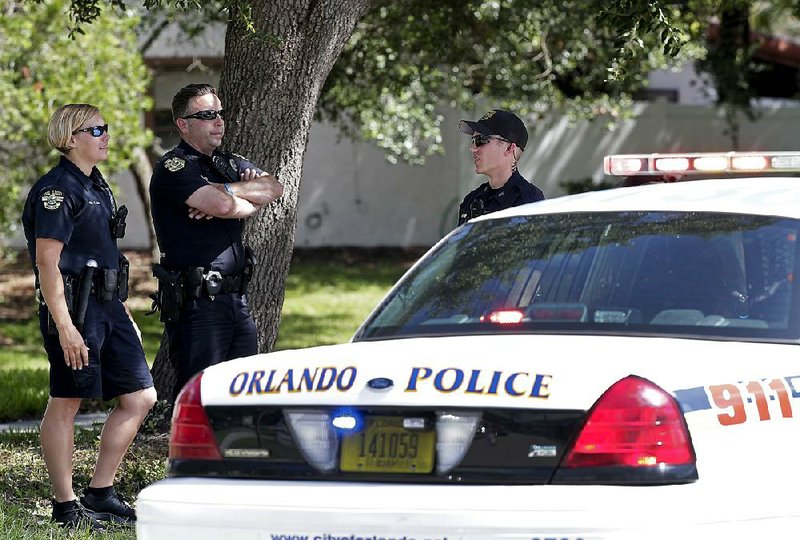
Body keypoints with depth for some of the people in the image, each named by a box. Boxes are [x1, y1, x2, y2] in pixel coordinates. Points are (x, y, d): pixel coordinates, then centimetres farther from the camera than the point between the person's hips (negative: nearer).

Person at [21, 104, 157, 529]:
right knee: (65, 405, 0)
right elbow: (47, 262, -18)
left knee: (140, 397, 7)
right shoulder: (56, 190, -13)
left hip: (107, 306, 9)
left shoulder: (95, 187, 16)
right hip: (73, 307, -9)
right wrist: (64, 327, -23)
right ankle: (65, 506, 7)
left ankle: (99, 494, 14)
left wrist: (124, 315, 23)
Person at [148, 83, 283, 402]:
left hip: (236, 300, 8)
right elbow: (221, 204, -23)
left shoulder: (230, 164, 19)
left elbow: (274, 189, 3)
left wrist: (223, 192, -10)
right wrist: (249, 203, -2)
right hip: (196, 303, -8)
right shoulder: (173, 168, -8)